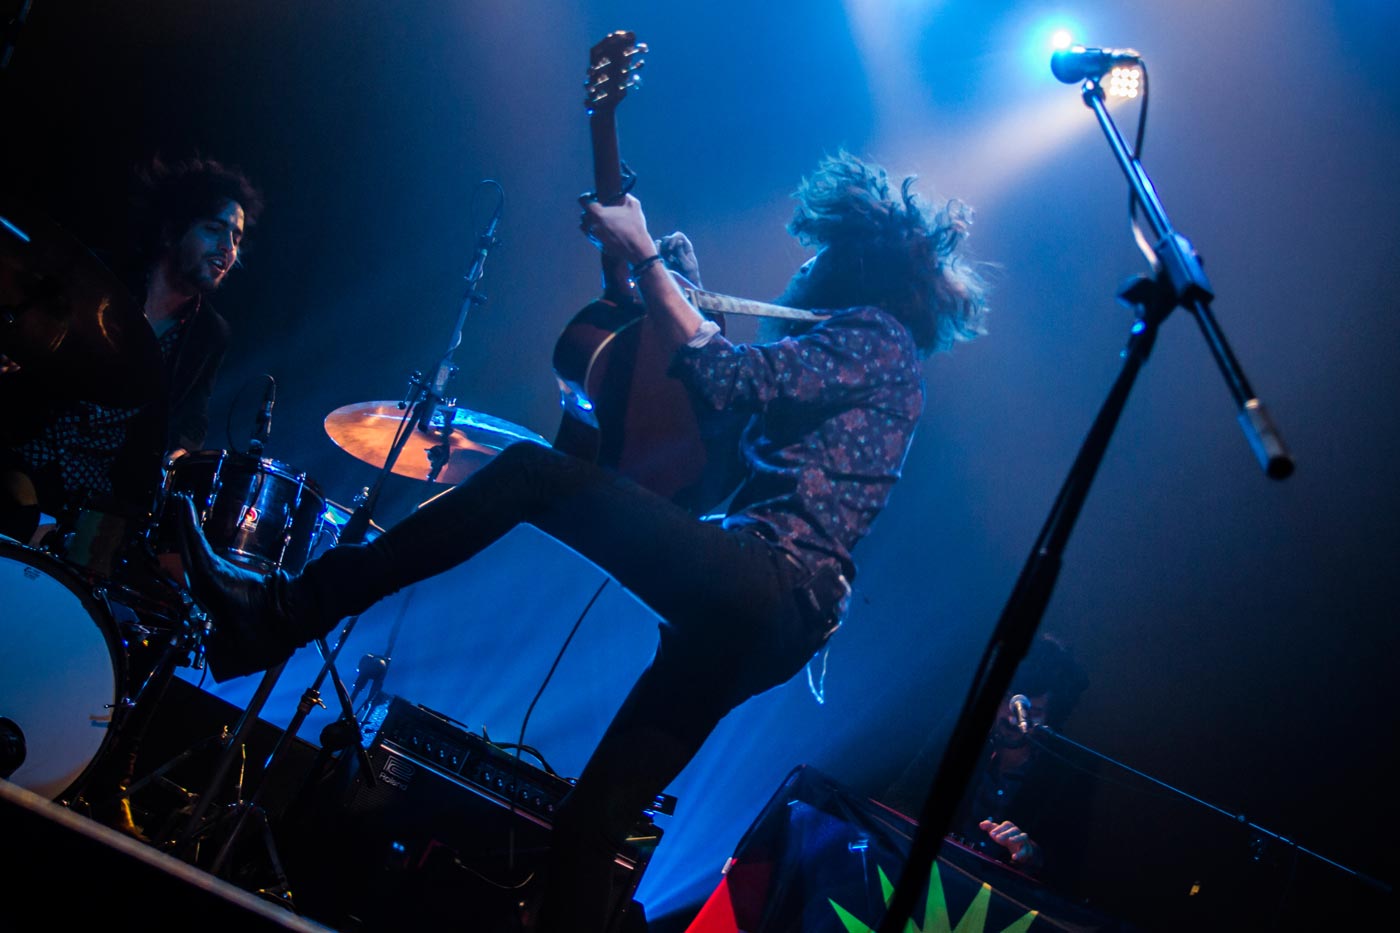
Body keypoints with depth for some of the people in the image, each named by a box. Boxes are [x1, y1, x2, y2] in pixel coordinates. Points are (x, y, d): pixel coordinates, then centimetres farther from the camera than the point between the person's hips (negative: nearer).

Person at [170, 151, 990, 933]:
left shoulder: (876, 339, 0)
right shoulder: (867, 354, 30)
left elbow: (726, 378, -14)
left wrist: (645, 256, -8)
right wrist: (672, 286, 25)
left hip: (768, 592, -10)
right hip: (759, 618, 10)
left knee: (535, 472, -17)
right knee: (596, 818, 7)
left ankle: (283, 616, -20)